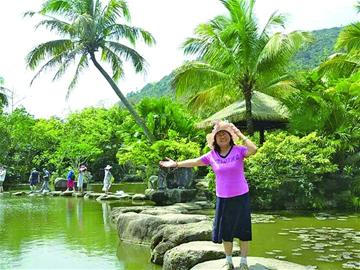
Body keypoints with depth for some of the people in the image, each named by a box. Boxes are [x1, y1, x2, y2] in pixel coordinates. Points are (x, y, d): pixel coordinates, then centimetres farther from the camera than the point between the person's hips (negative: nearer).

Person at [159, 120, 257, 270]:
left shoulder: (239, 150, -9)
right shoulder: (212, 155, 0)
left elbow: (253, 150, -28)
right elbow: (194, 161, 7)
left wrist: (241, 135, -20)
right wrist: (176, 164, 7)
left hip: (241, 196, -3)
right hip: (223, 198, 3)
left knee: (243, 229, 7)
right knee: (225, 231, 12)